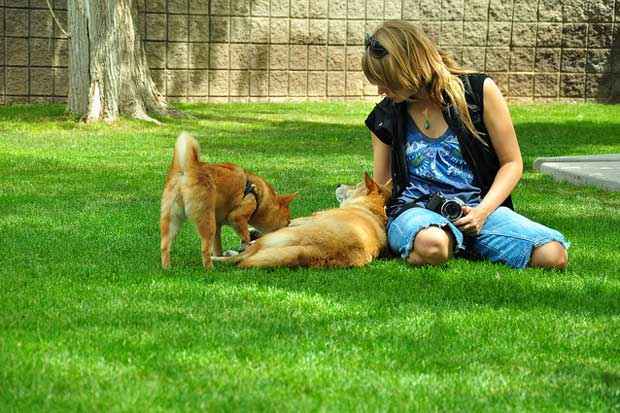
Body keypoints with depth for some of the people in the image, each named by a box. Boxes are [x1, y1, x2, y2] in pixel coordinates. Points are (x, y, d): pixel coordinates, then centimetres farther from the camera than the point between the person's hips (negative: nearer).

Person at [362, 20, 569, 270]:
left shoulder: (479, 91, 0)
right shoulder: (384, 117, 8)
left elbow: (512, 163, 4)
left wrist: (482, 211, -11)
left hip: (477, 206, 2)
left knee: (554, 255, -25)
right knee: (430, 247, -43)